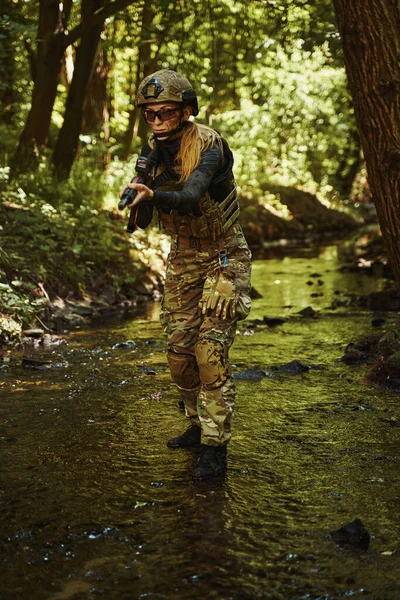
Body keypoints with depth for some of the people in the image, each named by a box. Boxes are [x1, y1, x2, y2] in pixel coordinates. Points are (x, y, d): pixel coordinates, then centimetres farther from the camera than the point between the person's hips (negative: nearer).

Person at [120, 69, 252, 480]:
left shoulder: (208, 146, -22)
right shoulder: (152, 152, -1)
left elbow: (190, 195, -40)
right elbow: (143, 222, -2)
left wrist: (154, 195, -57)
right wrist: (139, 193, -22)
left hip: (222, 257, -6)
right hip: (182, 259, 7)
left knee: (211, 352, -14)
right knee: (179, 352, 9)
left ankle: (215, 447, -6)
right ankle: (198, 426, 29)